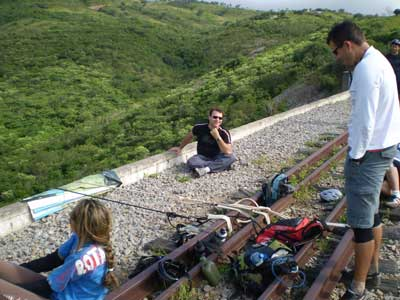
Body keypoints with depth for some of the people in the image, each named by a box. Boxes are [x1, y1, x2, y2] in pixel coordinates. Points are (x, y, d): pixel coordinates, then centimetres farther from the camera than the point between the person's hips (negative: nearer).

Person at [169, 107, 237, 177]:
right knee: (191, 162, -32)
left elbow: (228, 152, -27)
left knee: (231, 157, -30)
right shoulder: (199, 127, -11)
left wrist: (217, 137, -33)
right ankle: (220, 166, -28)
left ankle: (206, 169, -33)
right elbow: (189, 137, 10)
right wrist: (180, 148, 19)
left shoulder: (224, 133, -16)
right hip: (202, 157, 0)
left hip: (216, 158, 0)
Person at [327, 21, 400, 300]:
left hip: (370, 152, -10)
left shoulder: (366, 69, -19)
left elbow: (364, 120, -23)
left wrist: (355, 156, -13)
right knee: (372, 214, 21)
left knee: (362, 223, -1)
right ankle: (372, 269, 38)